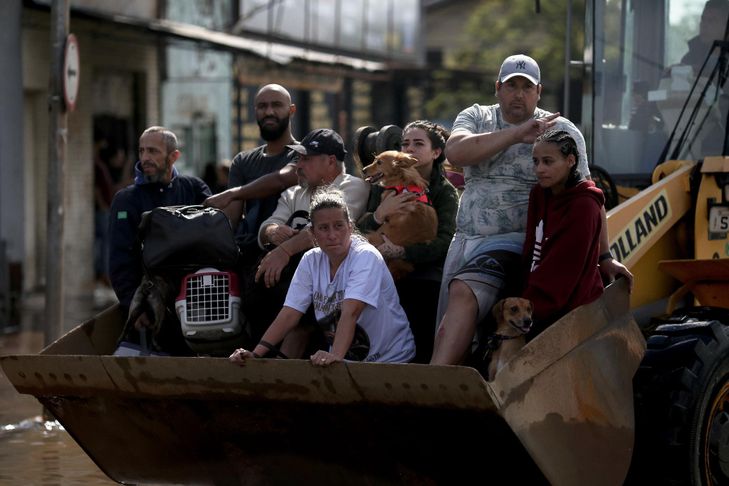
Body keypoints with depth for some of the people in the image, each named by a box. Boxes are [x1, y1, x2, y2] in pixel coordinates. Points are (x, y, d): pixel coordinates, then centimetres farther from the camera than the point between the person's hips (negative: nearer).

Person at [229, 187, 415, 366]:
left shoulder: (366, 257, -14)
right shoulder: (311, 261, 1)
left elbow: (350, 312, -28)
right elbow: (289, 314, -4)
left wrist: (335, 355, -41)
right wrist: (255, 354, -16)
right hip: (339, 361, 4)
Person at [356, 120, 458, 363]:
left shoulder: (445, 191, 6)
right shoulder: (385, 185, 16)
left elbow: (444, 242, -9)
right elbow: (359, 231, 7)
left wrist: (401, 251, -21)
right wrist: (379, 214, -13)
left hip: (425, 277, -2)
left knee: (420, 351, -16)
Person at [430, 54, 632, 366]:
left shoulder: (561, 131, 4)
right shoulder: (475, 117, 12)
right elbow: (455, 152, -11)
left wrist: (603, 257, -3)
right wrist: (516, 134, -16)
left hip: (514, 241, -5)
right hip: (464, 241, 5)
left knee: (463, 295, -29)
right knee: (448, 330, 0)